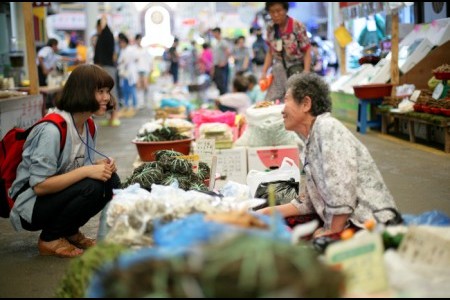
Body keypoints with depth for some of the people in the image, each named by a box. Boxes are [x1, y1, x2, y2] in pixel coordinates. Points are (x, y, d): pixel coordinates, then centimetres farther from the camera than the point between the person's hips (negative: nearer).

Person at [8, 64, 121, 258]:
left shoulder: (87, 125, 1)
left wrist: (100, 165, -12)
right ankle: (50, 239, -8)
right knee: (91, 186, -29)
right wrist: (87, 171, -32)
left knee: (112, 182, -10)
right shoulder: (52, 129, -26)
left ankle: (70, 232, 7)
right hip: (30, 207, -8)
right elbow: (39, 185, -28)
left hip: (61, 193, 8)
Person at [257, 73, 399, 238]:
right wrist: (268, 212, 12)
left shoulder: (328, 127, -12)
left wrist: (333, 230, -15)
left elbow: (341, 188, -20)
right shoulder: (310, 144, 16)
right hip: (350, 225, 8)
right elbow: (309, 201, 16)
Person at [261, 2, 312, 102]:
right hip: (279, 71, 4)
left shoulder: (297, 26, -13)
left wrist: (306, 74, -19)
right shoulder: (270, 27, 0)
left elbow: (307, 51, -9)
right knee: (270, 103, -2)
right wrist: (264, 72, 2)